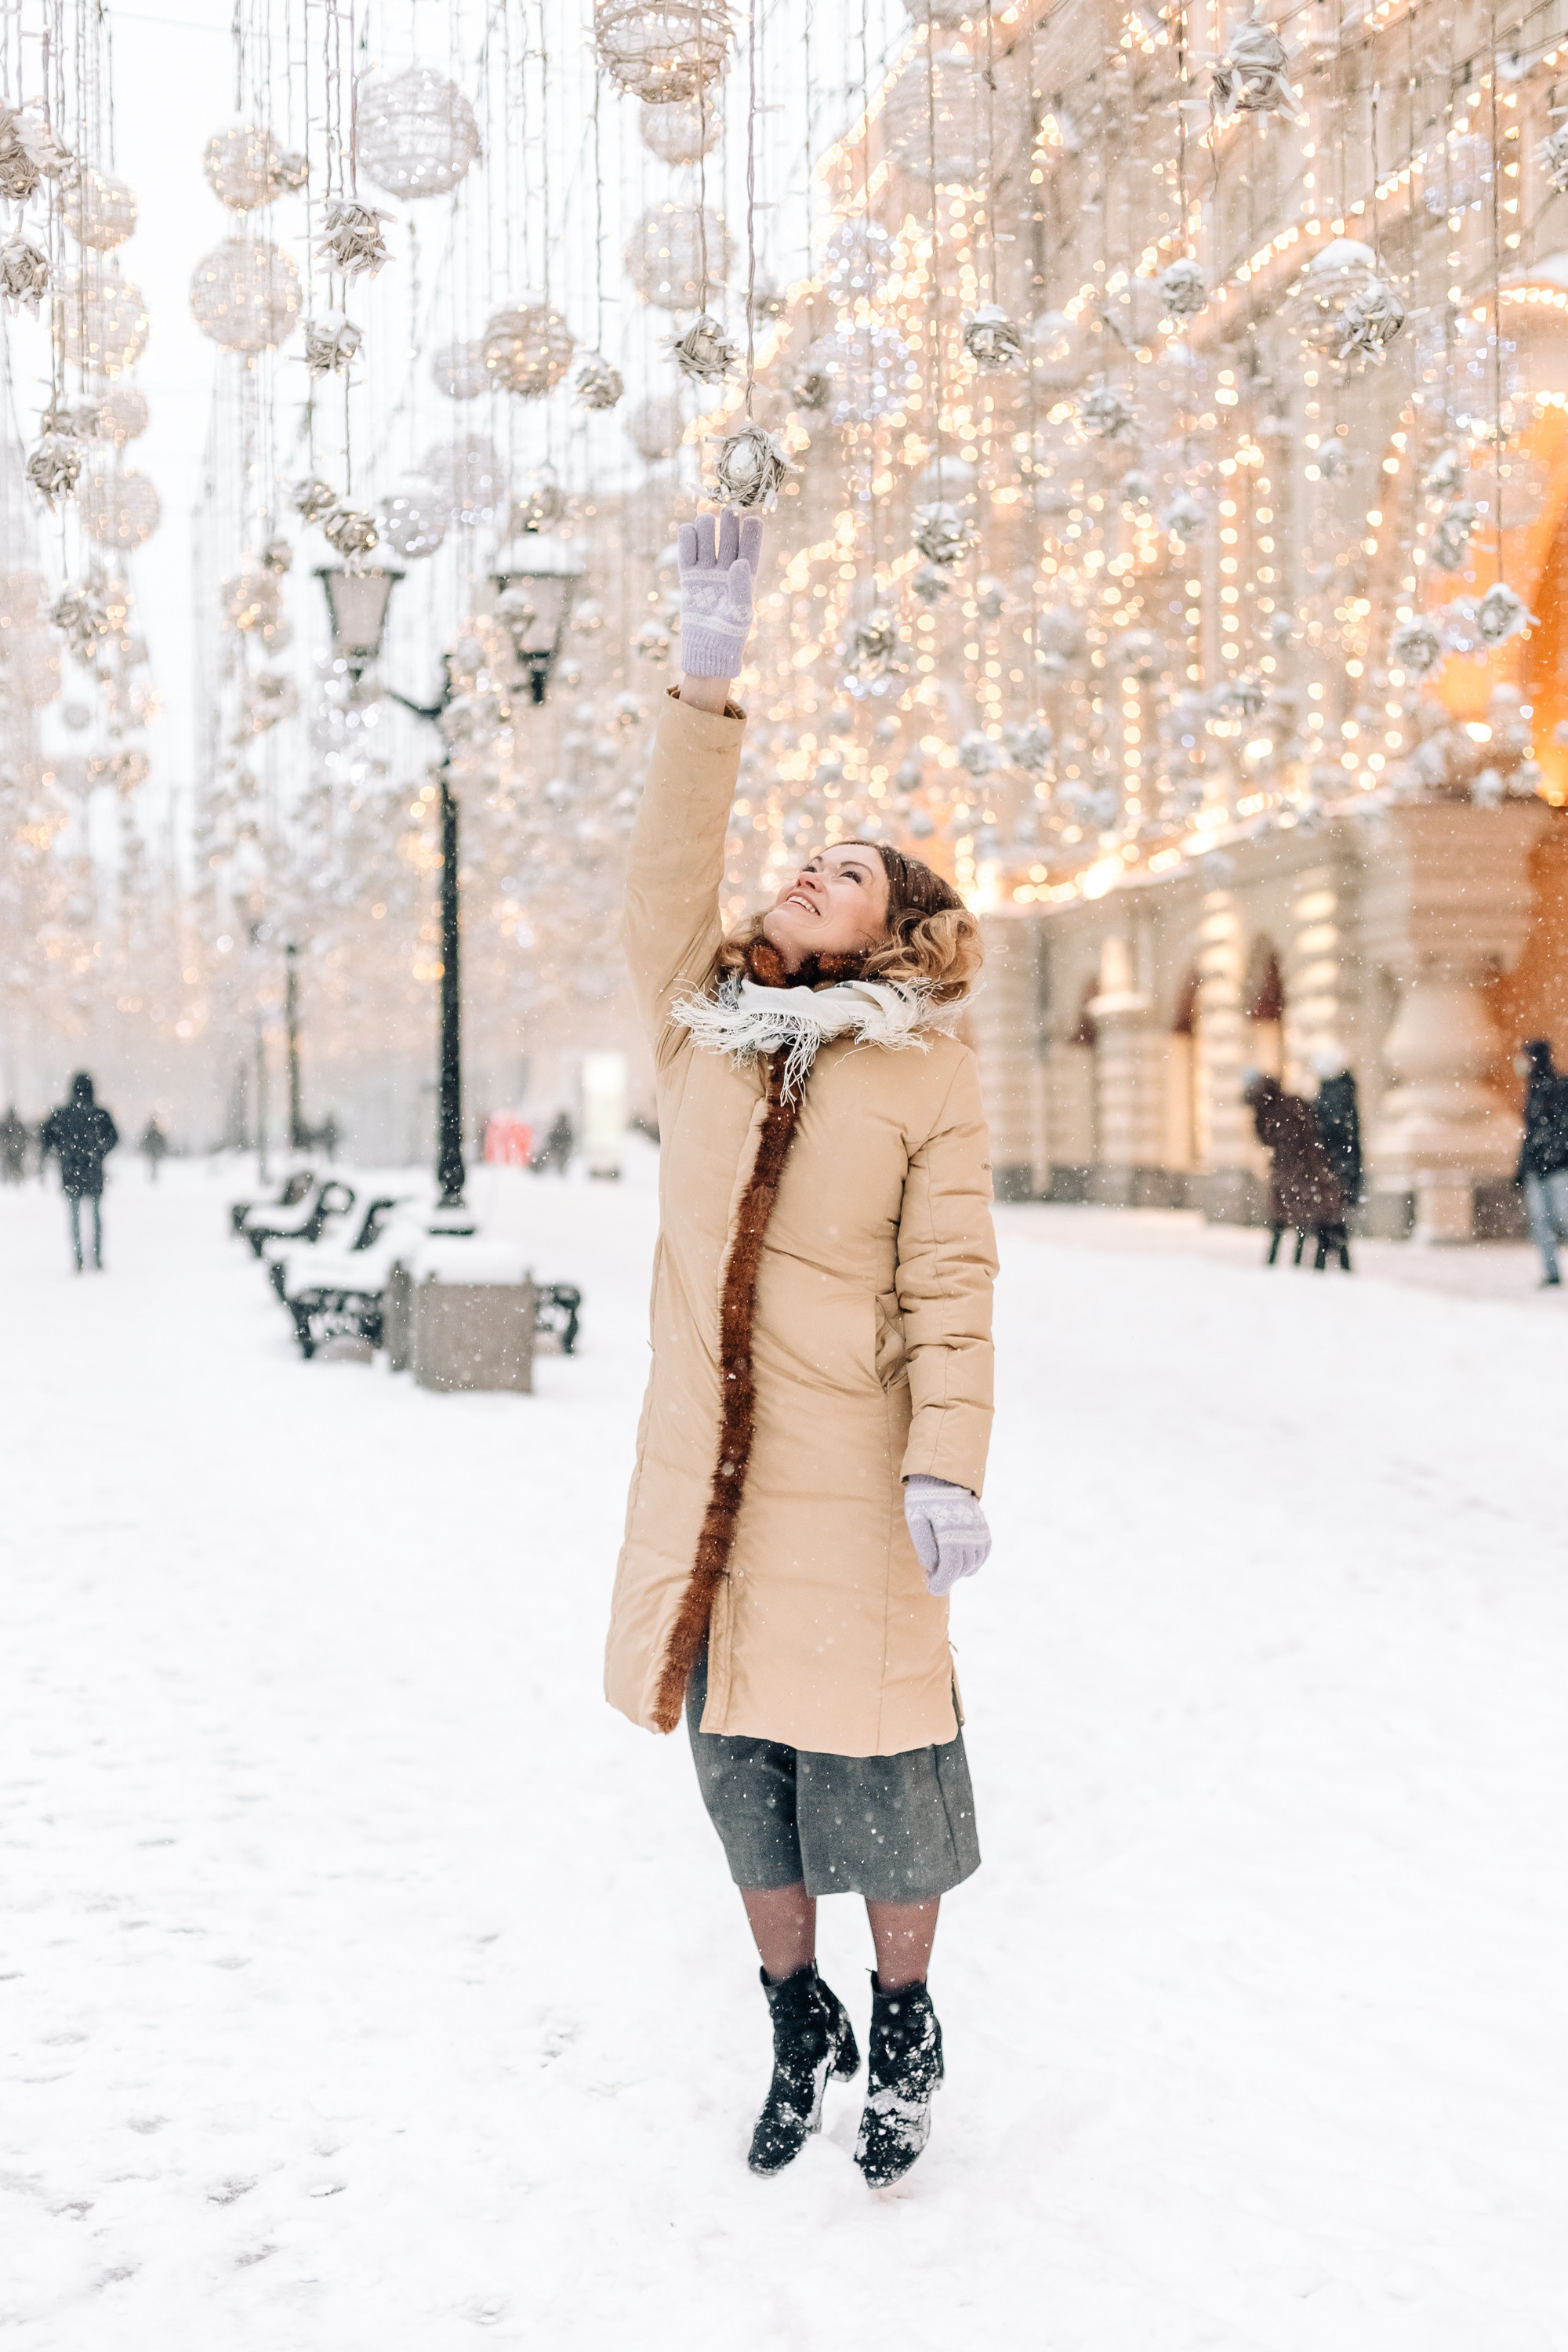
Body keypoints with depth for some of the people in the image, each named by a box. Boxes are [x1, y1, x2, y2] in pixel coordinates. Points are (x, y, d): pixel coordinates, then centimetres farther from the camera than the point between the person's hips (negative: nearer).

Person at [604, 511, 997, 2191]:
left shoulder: (928, 1078, -3)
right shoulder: (697, 1027, 8)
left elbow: (950, 1287, -7)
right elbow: (665, 880, -2)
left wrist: (948, 1468, -16)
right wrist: (706, 681, -8)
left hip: (849, 1484, -4)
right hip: (705, 1475, 4)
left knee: (873, 1765, 4)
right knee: (737, 1758, 13)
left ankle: (901, 2040, 27)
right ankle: (797, 2029, 33)